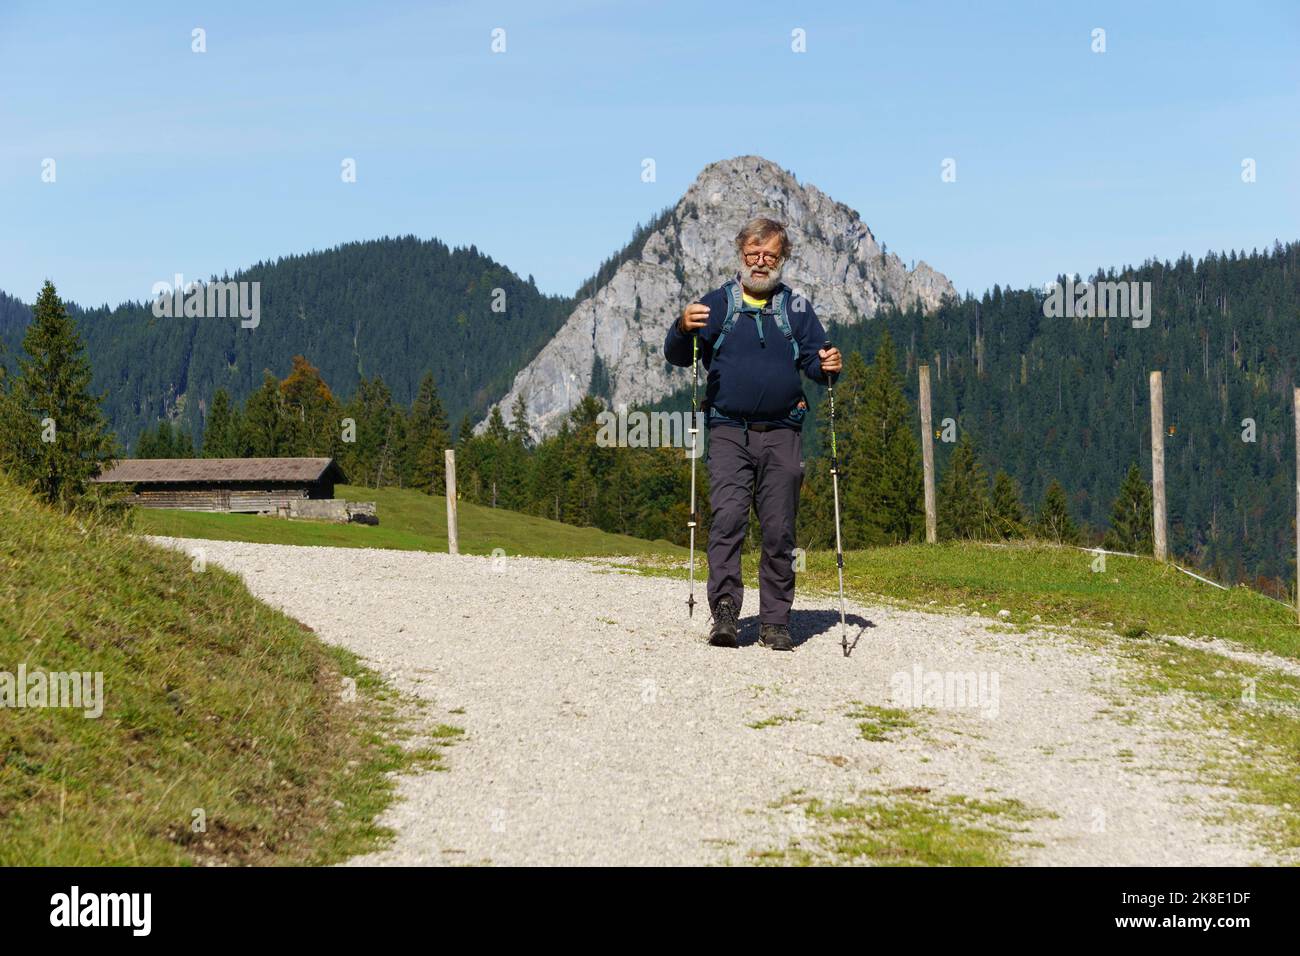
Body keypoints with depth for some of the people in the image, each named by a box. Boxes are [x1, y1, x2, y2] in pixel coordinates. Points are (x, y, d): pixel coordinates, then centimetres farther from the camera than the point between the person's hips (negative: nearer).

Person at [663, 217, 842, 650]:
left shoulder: (796, 307, 15)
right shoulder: (717, 303, 10)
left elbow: (814, 359, 14)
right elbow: (677, 356, 4)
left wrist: (827, 365, -10)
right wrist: (683, 328, -18)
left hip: (782, 435, 2)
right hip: (729, 432, -2)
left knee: (779, 530, 1)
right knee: (727, 518, -17)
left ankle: (775, 623, 7)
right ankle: (724, 612, -20)